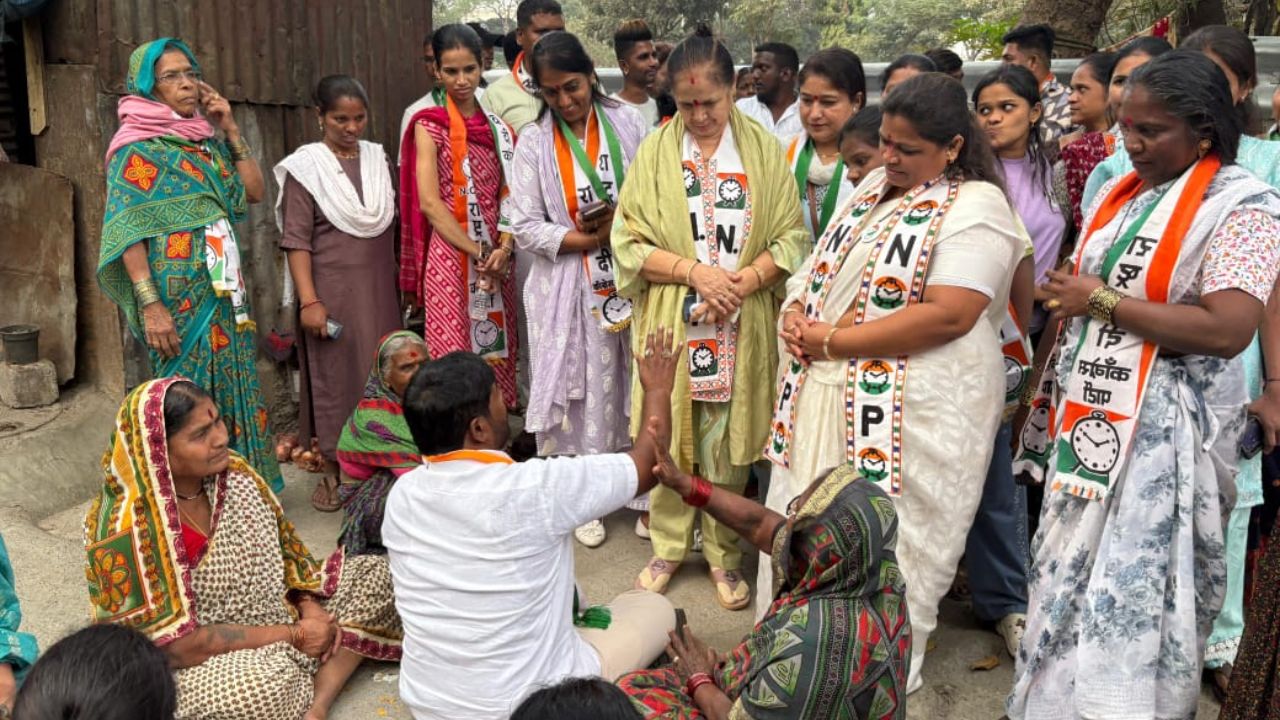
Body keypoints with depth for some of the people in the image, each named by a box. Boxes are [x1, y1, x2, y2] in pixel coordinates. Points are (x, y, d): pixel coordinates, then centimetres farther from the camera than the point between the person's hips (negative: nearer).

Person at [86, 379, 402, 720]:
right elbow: (176, 644, -23)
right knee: (273, 678, -38)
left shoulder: (233, 472, -5)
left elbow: (282, 547, 8)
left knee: (372, 574, -1)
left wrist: (311, 609, -10)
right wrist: (293, 635, -21)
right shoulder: (126, 527, -24)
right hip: (198, 667, -8)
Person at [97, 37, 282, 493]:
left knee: (234, 392, 9)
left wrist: (230, 130, 4)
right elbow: (128, 231, -11)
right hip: (179, 296, -6)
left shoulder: (206, 141, 14)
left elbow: (256, 192, 10)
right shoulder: (135, 149, -4)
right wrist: (150, 305, -19)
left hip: (225, 291, 6)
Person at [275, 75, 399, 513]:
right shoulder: (306, 167, -5)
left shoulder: (378, 159, 9)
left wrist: (401, 286, 13)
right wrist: (309, 301, -16)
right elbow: (296, 240, -9)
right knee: (334, 376, 3)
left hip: (378, 290, 4)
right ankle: (332, 470, 16)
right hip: (332, 290, -4)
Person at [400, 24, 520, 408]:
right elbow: (429, 202, -10)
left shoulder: (499, 128, 11)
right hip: (450, 257, -4)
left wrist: (504, 248, -11)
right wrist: (477, 252, -15)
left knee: (497, 350, 6)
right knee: (454, 353, -4)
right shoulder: (429, 126, -1)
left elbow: (509, 194, 6)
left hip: (496, 258, 4)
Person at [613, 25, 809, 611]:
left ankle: (724, 553, 26)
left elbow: (791, 239, 0)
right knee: (668, 441, 9)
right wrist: (696, 271, -15)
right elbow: (628, 242, -3)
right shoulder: (654, 152, 1)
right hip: (668, 325, 0)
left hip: (741, 329, 0)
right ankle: (667, 546, 28)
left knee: (728, 446, 8)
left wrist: (742, 282, -15)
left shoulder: (765, 150, 2)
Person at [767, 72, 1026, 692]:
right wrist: (795, 310, -5)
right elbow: (823, 265, 18)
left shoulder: (975, 207, -12)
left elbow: (947, 315, -23)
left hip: (912, 412, -8)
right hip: (824, 397, 8)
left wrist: (829, 340, -20)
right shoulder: (872, 185, 13)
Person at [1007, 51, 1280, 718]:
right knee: (1073, 569, 14)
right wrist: (1044, 395, 16)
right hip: (1091, 413, 7)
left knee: (1135, 583, -1)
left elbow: (1226, 330, -23)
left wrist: (1102, 299, -17)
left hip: (1163, 426, -7)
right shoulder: (1119, 193, 11)